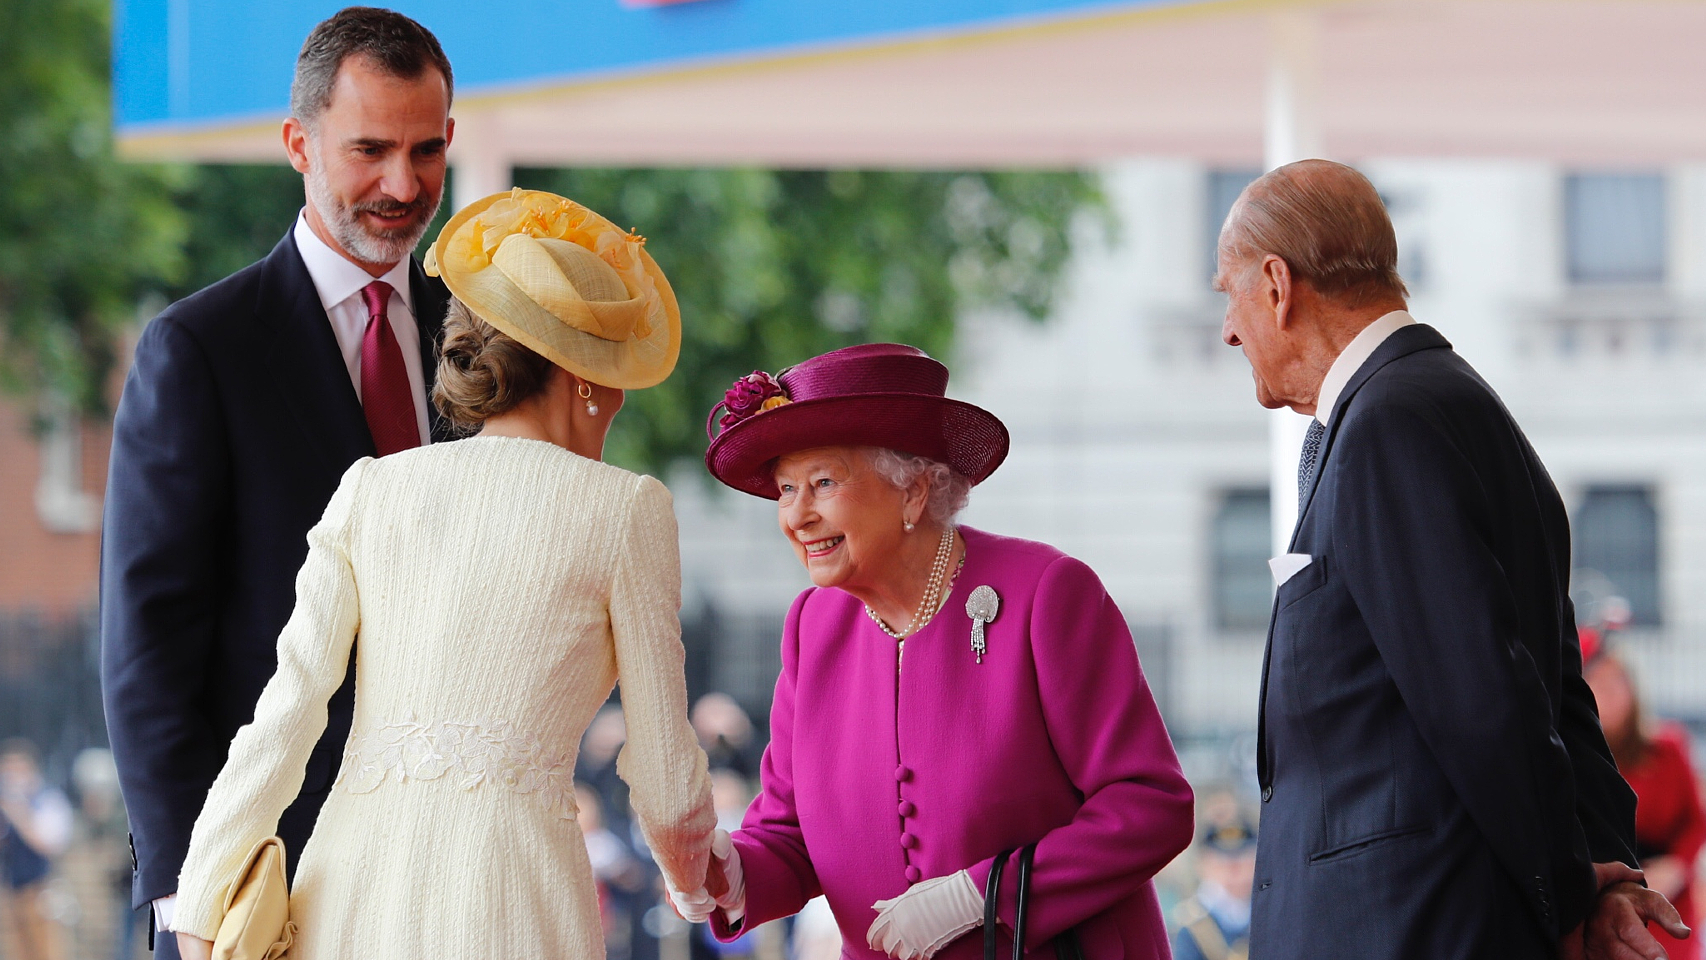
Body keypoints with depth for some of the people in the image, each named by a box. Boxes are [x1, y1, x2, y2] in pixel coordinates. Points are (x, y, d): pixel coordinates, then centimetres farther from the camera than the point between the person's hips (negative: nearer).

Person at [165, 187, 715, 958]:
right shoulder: (624, 510, 4)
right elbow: (664, 772, 8)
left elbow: (289, 706, 4)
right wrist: (696, 872, 29)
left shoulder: (371, 490, 13)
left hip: (350, 891, 4)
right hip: (507, 893, -4)